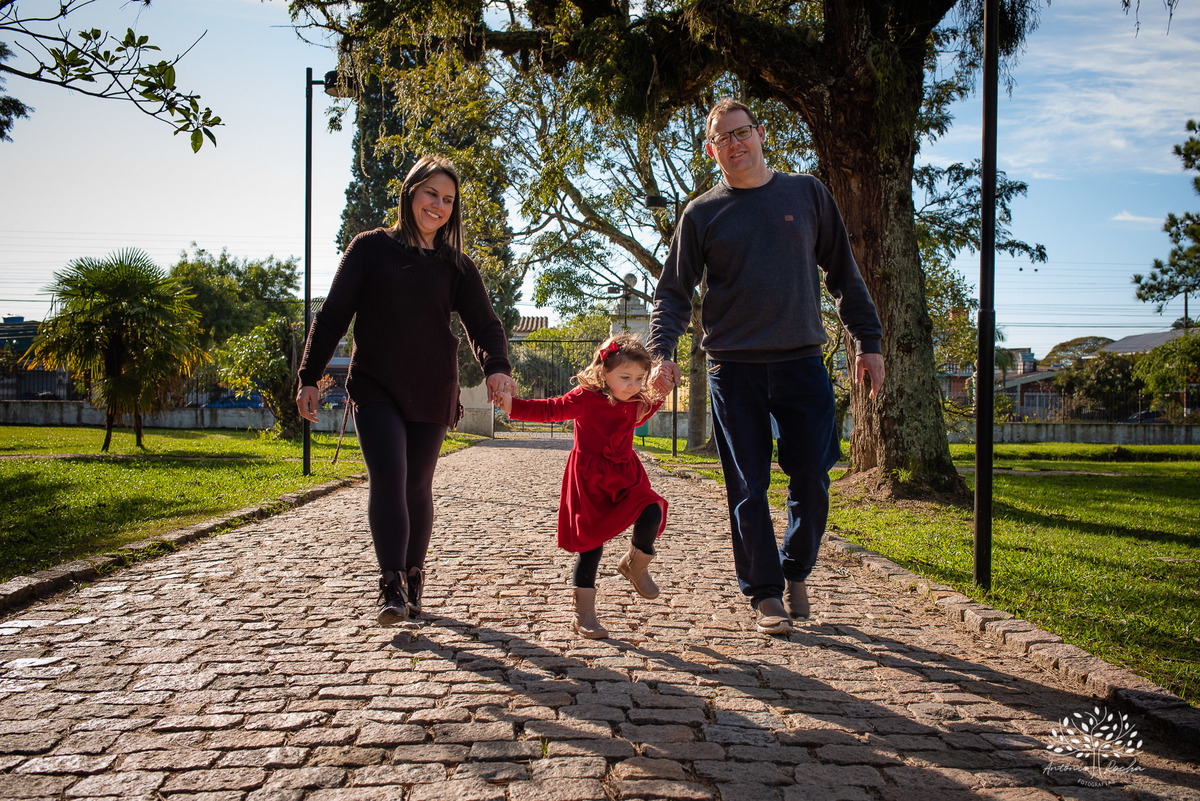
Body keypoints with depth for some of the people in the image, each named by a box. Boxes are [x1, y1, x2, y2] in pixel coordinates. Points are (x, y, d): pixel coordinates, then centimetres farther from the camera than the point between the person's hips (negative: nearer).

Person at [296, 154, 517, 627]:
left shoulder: (456, 266, 9)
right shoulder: (370, 248, 5)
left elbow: (483, 324, 0)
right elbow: (332, 316, 5)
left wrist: (496, 366, -21)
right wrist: (309, 376, 0)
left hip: (431, 392, 2)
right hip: (374, 388, -2)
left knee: (417, 485, 6)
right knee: (387, 476, -17)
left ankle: (413, 581, 20)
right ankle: (392, 588, -15)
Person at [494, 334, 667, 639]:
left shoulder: (636, 404, 3)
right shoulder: (585, 398, -14)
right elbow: (550, 410, -11)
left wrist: (656, 398, 13)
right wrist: (513, 405, -20)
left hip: (625, 476, 5)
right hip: (589, 479, -5)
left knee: (652, 513, -20)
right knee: (590, 544, -1)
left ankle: (635, 564, 11)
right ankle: (584, 614, 11)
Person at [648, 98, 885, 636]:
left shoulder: (807, 195, 10)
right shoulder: (702, 215, 7)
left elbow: (843, 273, 13)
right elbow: (674, 292, 6)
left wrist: (868, 341, 8)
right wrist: (662, 352, -10)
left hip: (802, 361, 1)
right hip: (733, 368, 0)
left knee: (812, 481, 1)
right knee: (748, 489, 2)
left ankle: (795, 572, 26)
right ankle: (765, 594, 14)